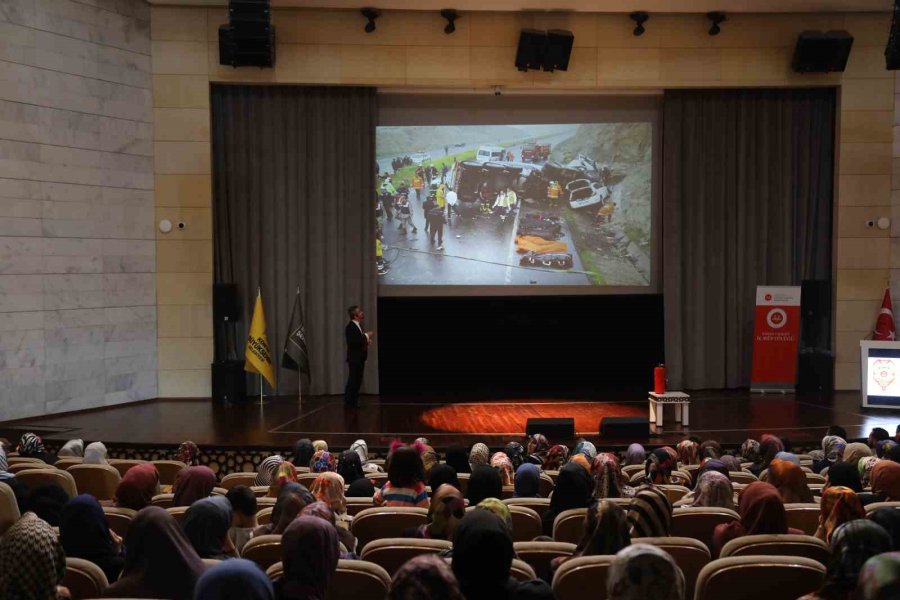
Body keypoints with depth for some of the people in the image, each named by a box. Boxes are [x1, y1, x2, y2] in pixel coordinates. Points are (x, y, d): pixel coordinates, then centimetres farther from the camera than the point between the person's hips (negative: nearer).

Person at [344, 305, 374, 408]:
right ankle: (349, 402, -1)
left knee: (357, 380, 12)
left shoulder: (358, 326, 14)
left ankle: (353, 401, 19)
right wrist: (366, 336, -19)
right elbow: (353, 342, -26)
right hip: (354, 358, -9)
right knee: (353, 381, -7)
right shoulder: (350, 327, -15)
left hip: (360, 358, 9)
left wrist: (367, 340, 2)